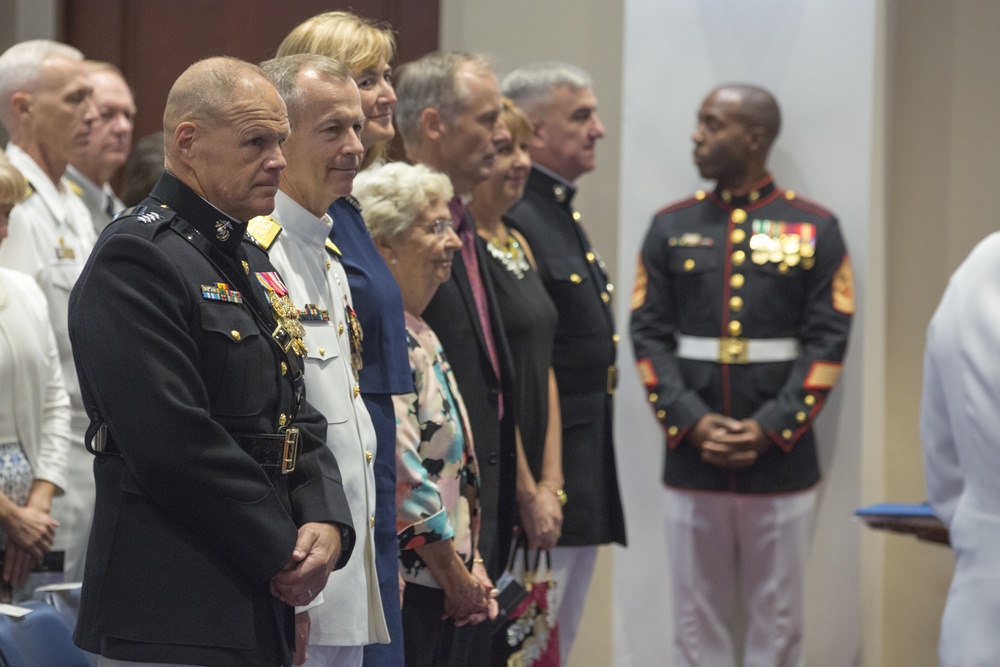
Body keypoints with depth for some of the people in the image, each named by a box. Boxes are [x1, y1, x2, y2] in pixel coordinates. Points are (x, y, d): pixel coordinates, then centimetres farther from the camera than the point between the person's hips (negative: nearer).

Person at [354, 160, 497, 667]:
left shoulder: (418, 336, 16)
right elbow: (401, 474, -19)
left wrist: (471, 567, 8)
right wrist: (457, 578, -12)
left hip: (436, 587, 9)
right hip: (397, 585, -9)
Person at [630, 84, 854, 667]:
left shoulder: (816, 229, 1)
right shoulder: (672, 226, 7)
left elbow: (828, 342, -3)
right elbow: (649, 336, 2)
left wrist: (769, 428, -13)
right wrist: (693, 422, -11)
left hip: (782, 462, -2)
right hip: (692, 463, 2)